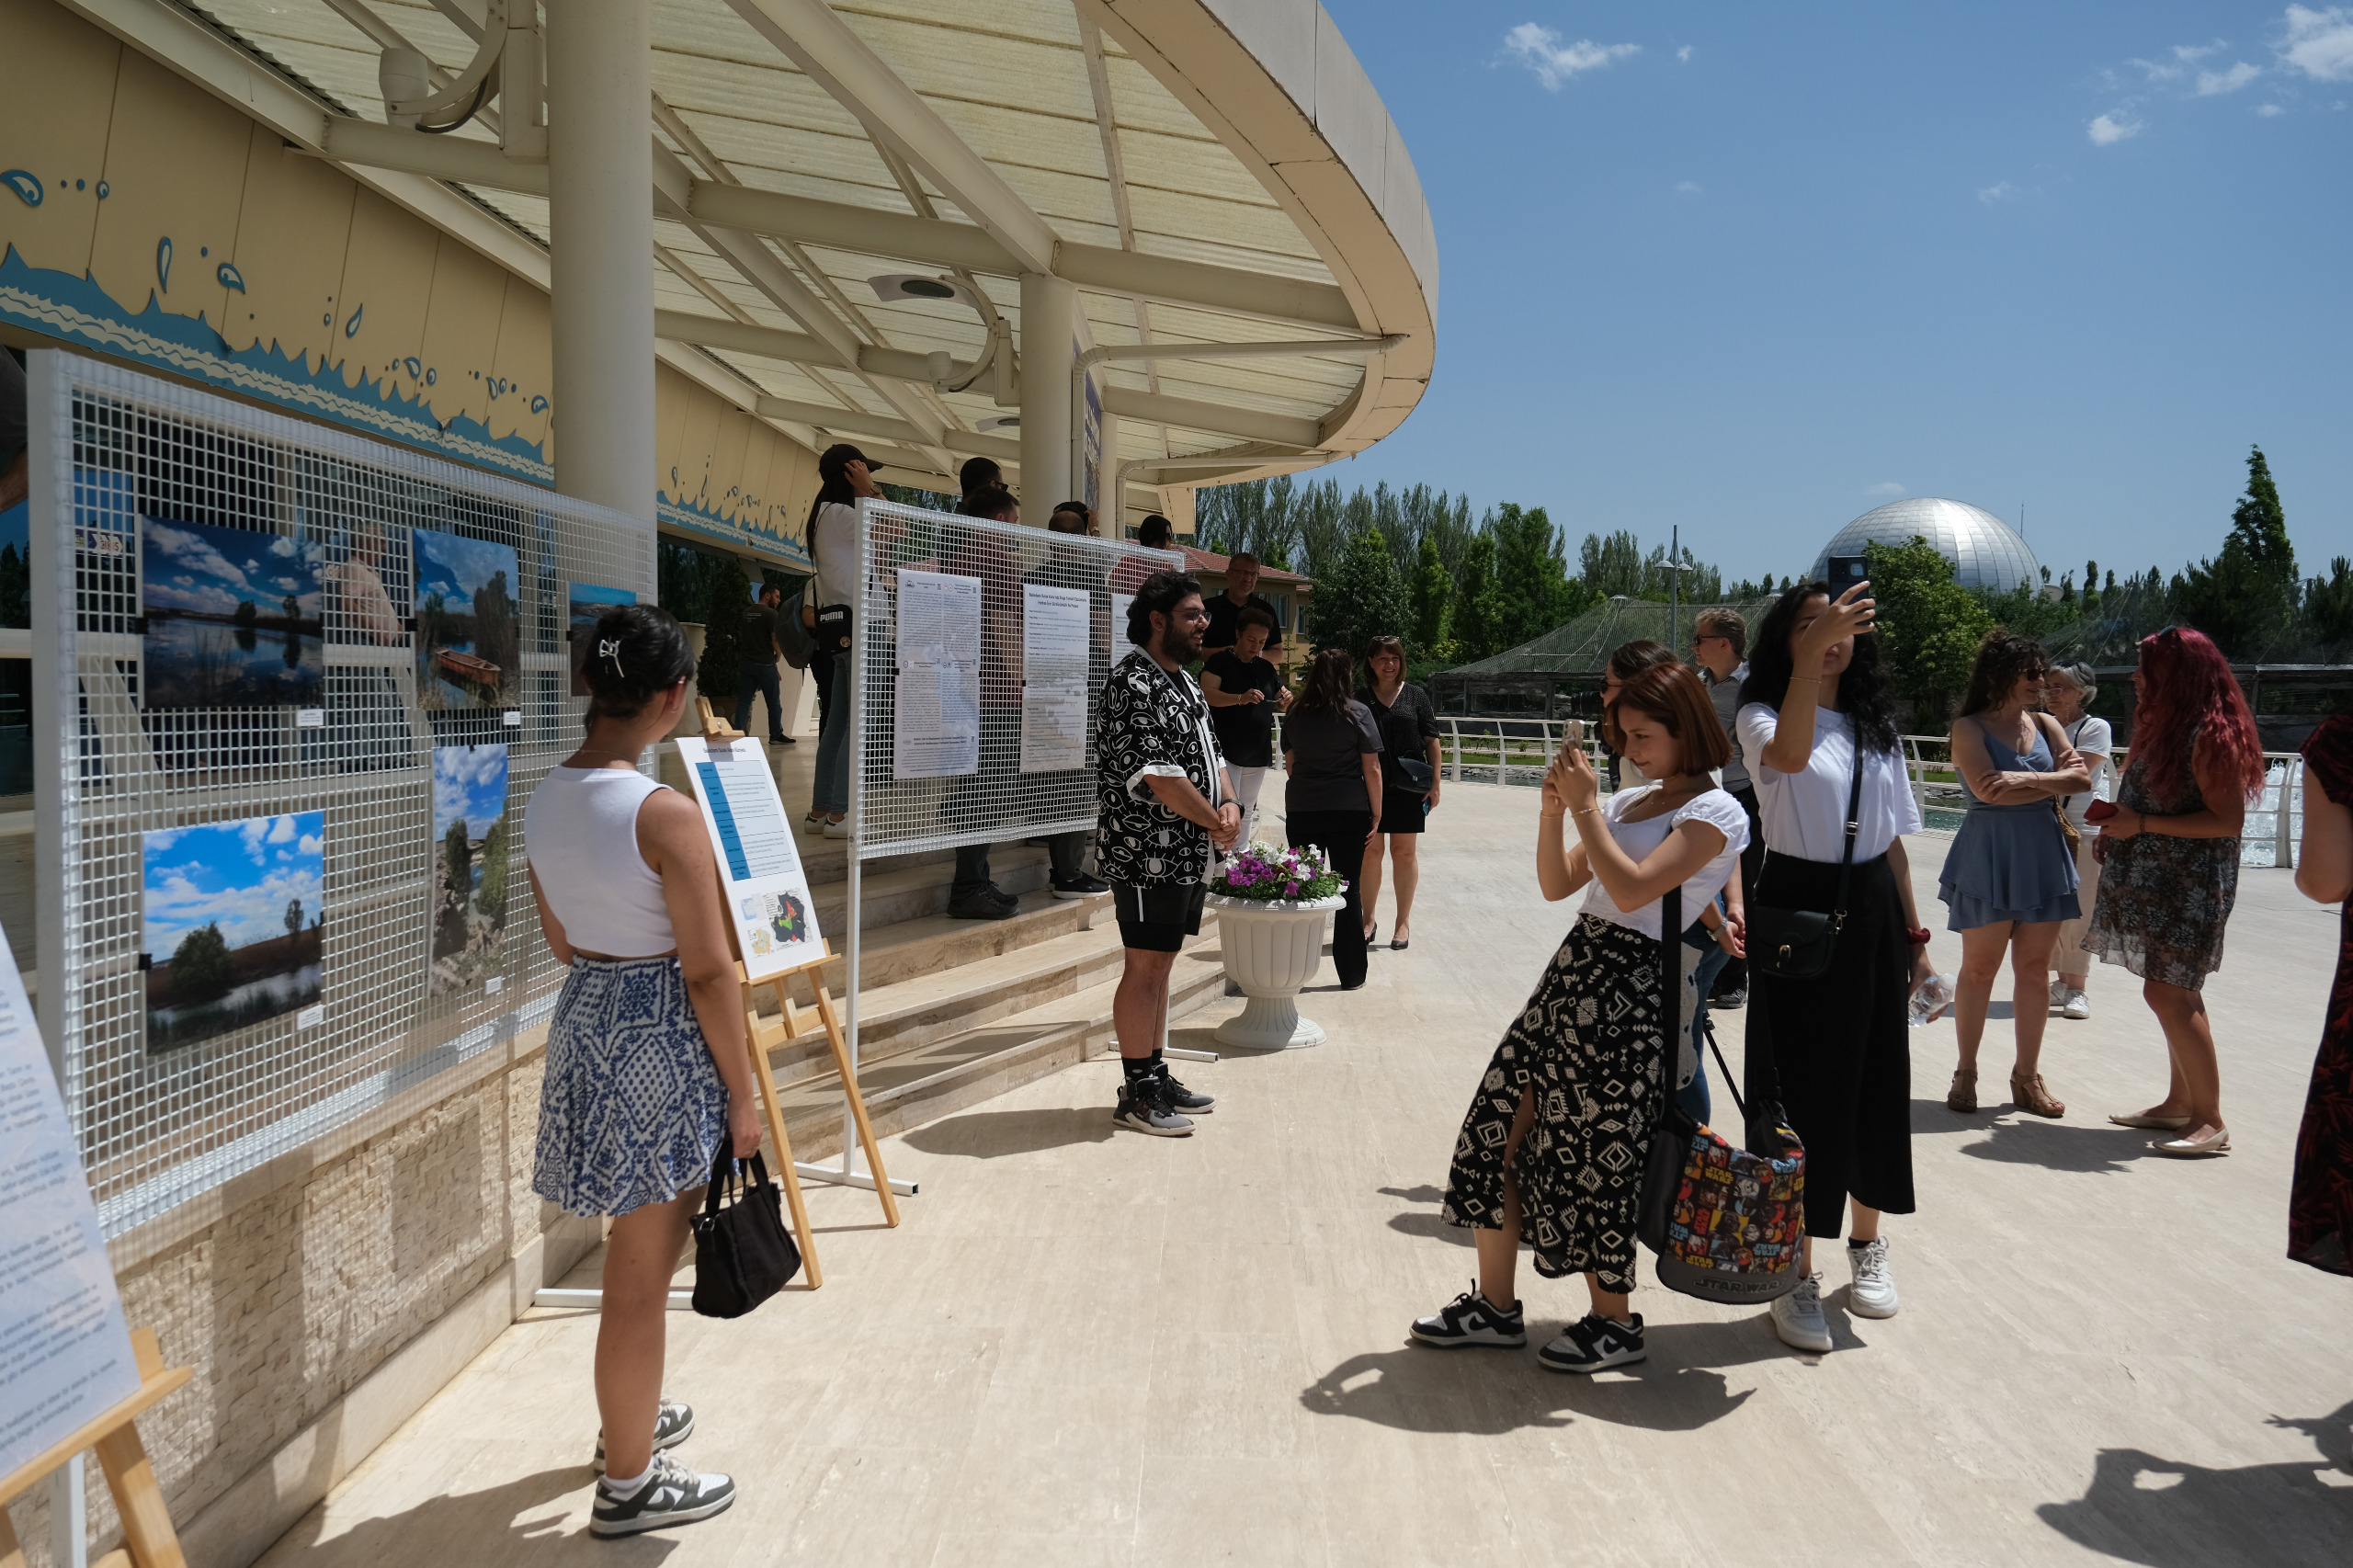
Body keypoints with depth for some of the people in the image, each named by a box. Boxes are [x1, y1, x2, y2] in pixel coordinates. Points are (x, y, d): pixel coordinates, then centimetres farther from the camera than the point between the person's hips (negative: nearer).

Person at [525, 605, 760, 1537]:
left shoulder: (544, 801, 2)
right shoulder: (666, 815, -22)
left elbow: (560, 941, 12)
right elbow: (709, 972, -18)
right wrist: (743, 1095, -9)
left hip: (583, 1017, 8)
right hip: (661, 1040, -8)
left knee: (639, 1249, 26)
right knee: (641, 1273, 7)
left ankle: (630, 1418, 45)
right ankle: (630, 1485, 23)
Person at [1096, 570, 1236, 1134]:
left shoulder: (1182, 682, 16)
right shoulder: (1133, 685, -16)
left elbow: (1209, 754, 20)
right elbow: (1159, 776, -22)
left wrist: (1229, 802, 0)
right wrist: (1216, 822, -12)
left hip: (1186, 854, 10)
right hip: (1147, 852, -10)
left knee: (1160, 964, 15)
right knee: (1144, 967, -3)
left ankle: (1156, 1077, 25)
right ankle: (1136, 1095, 5)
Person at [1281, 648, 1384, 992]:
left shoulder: (1295, 715, 5)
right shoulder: (1358, 713, -5)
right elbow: (1372, 769, -6)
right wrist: (1376, 812, 1)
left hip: (1301, 812, 3)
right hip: (1349, 812, -2)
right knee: (1349, 892, 5)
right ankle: (1351, 974, 11)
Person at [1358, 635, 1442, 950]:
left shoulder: (1416, 696, 4)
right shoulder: (1361, 699, 6)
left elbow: (1432, 742, 5)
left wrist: (1435, 783, -1)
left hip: (1407, 788, -1)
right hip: (1369, 786, 1)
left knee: (1404, 853, 6)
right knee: (1370, 851, 3)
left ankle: (1403, 922, 15)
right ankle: (1369, 919, 16)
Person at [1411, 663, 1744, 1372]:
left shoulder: (1715, 813, -7)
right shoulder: (1628, 802, 16)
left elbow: (1632, 890, -19)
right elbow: (1556, 885, 14)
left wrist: (1585, 808, -13)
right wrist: (1553, 811, 0)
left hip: (1628, 996, -8)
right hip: (1571, 975, 8)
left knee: (1595, 1155, 0)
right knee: (1500, 1128, 6)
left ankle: (1614, 1321, 21)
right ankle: (1495, 1305, 19)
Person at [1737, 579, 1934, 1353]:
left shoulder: (1876, 727, 12)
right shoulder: (1763, 716, -5)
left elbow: (1894, 839, 15)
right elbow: (1789, 754, -31)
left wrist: (1913, 932, 13)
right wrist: (1811, 653, -40)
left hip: (1871, 913, 5)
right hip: (1797, 911, -5)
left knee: (1875, 1082, 12)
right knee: (1801, 1088, -2)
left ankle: (1867, 1243, 33)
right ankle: (1797, 1276, 8)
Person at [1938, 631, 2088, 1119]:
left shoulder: (2046, 725, 11)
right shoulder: (1968, 728, -4)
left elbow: (2082, 780, -2)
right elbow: (1989, 791, -18)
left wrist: (2029, 779, -17)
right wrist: (2055, 779, -9)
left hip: (2043, 855, 5)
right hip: (1988, 854, -4)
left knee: (2035, 967, 7)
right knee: (1979, 967, 1)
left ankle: (2027, 1077, 16)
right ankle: (1966, 1073, 13)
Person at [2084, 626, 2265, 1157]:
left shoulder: (2209, 735, -17)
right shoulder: (2163, 725, 13)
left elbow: (2228, 820, -20)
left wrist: (2141, 825, -20)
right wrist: (2116, 828, 7)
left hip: (2188, 886, -10)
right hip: (2154, 879, 10)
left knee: (2167, 991, -12)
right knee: (2175, 992, 14)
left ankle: (2210, 1120, -6)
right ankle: (2181, 1103, 22)